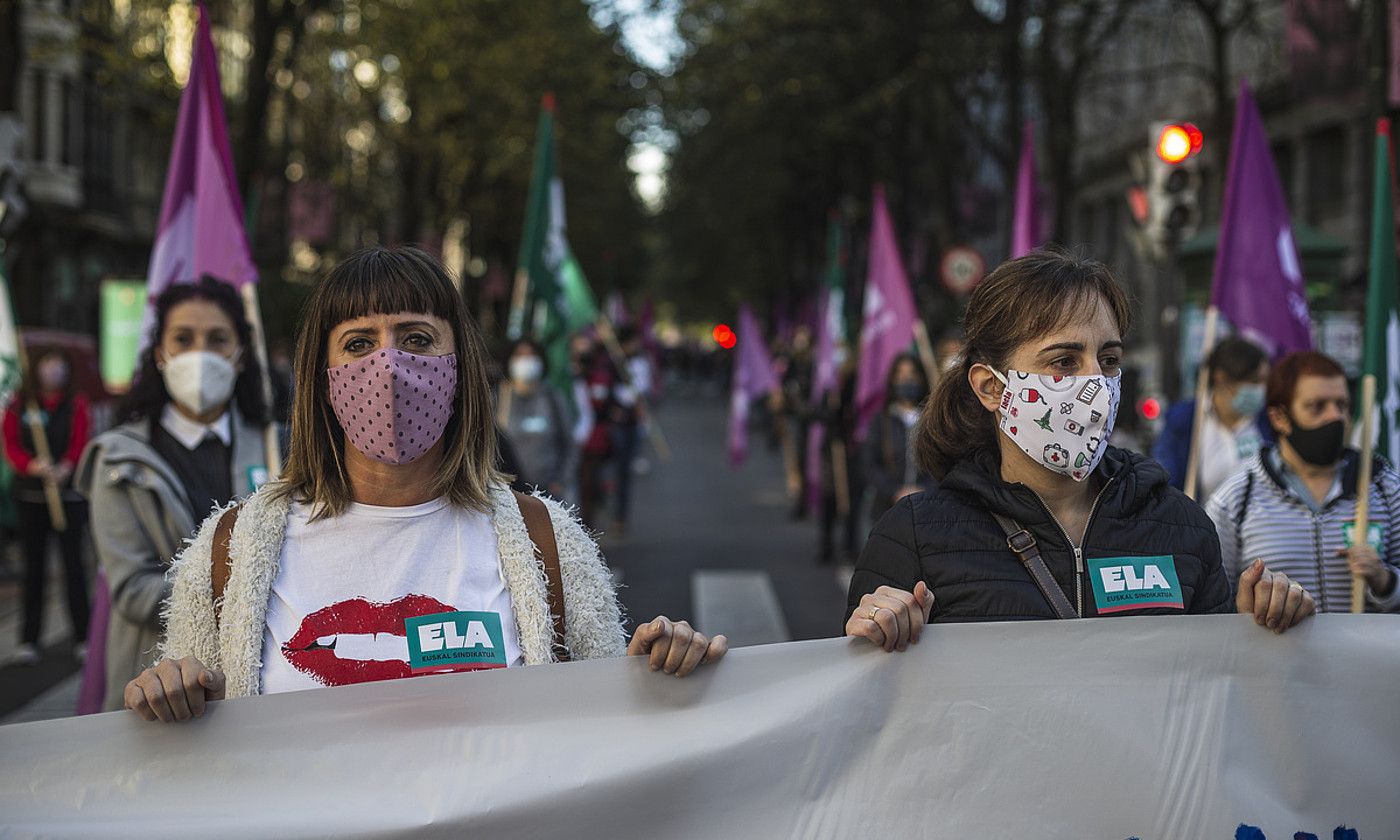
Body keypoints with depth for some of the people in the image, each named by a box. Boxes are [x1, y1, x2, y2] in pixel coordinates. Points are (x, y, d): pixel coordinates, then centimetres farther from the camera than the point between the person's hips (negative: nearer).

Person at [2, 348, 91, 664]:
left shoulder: (77, 404, 3)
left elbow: (80, 443, -7)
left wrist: (65, 468, -27)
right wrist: (32, 466, -22)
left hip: (68, 493, -1)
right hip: (30, 494, 1)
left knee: (73, 563, 1)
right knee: (34, 567, 5)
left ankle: (82, 637, 7)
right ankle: (29, 640, 10)